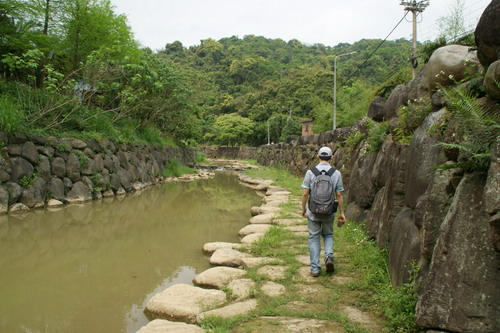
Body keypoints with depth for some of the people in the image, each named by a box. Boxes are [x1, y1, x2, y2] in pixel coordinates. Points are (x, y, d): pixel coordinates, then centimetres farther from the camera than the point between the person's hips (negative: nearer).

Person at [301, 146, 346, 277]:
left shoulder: (311, 172, -8)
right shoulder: (336, 173, -5)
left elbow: (305, 193, -7)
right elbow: (339, 195, -3)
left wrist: (303, 208, 7)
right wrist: (341, 213, 6)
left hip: (313, 211, -1)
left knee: (314, 238, 10)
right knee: (328, 235, 22)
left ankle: (315, 268, 10)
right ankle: (329, 256, -1)